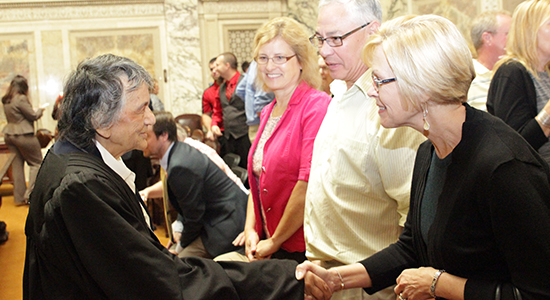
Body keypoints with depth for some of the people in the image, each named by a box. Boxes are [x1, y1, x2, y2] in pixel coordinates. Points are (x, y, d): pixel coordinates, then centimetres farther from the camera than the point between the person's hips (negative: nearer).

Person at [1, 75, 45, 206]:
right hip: (23, 135, -8)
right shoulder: (21, 99, -15)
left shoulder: (6, 100, 11)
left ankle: (19, 197, 12)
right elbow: (33, 116, -11)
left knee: (16, 164, 10)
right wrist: (40, 110, 8)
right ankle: (31, 194, -5)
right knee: (36, 163, 3)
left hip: (9, 135, 8)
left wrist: (34, 111, 16)